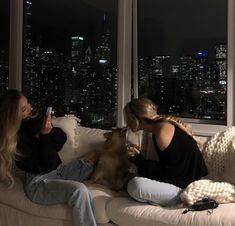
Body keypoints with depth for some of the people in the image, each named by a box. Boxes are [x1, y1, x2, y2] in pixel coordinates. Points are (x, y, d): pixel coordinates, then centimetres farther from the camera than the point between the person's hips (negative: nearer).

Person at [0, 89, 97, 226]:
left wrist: (50, 129, -14)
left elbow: (62, 139, 5)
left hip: (57, 170, 9)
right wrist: (44, 135, -25)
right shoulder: (14, 138, -18)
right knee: (79, 190, -32)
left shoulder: (34, 122, 3)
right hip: (39, 183, -9)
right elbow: (45, 165, -20)